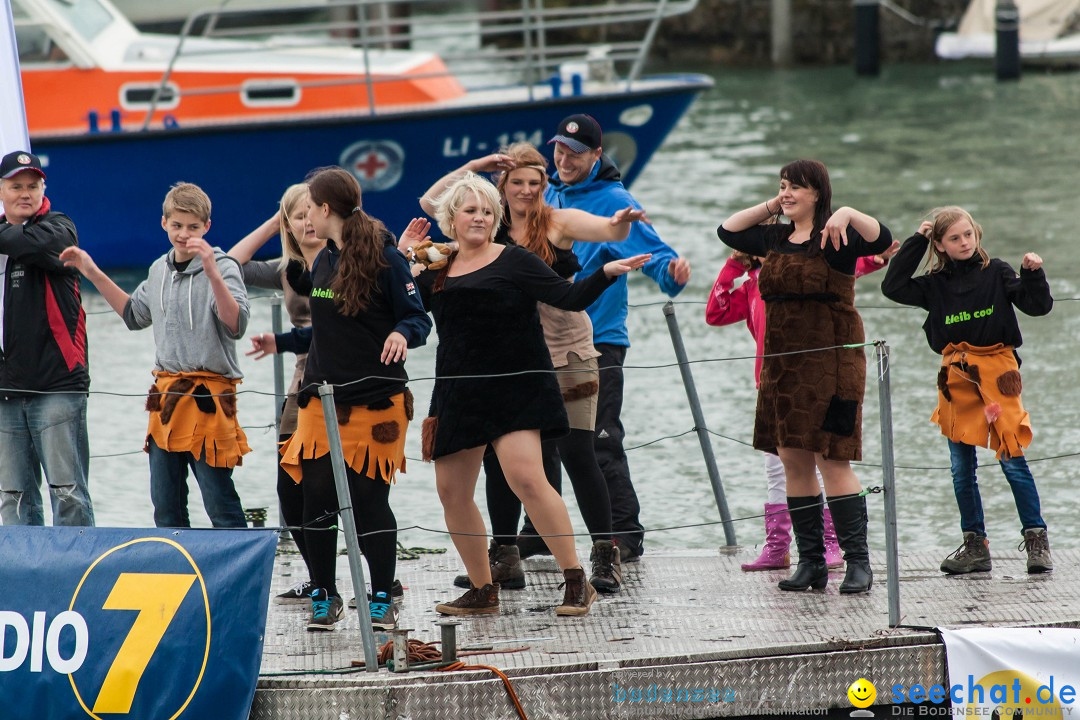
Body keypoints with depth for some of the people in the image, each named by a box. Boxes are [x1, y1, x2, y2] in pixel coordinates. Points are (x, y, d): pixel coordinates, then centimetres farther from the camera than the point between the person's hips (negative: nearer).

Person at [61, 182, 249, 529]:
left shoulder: (222, 267, -9)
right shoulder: (159, 270, 12)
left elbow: (235, 325, -23)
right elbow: (135, 315, 30)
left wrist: (211, 273, -34)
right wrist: (93, 274, 25)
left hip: (208, 398, -7)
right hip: (167, 395, 7)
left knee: (220, 504, -7)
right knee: (165, 506, 10)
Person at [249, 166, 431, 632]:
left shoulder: (385, 258, -8)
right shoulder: (322, 262, 13)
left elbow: (419, 320, -9)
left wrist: (401, 335, -29)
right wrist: (282, 343, 24)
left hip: (375, 401, -6)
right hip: (322, 399, 6)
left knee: (369, 500, -3)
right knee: (316, 499, 1)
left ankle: (382, 600, 10)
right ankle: (324, 597, 13)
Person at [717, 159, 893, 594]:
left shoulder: (833, 238, -6)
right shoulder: (776, 240, 13)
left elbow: (881, 240, -21)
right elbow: (727, 231, 24)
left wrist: (849, 214, -34)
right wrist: (770, 208, 15)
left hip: (830, 362, -7)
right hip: (782, 363, 7)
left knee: (832, 460, -10)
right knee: (793, 461, 6)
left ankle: (858, 562, -7)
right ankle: (811, 562, 12)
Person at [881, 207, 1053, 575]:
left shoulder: (996, 273, 1)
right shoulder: (936, 285, 8)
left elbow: (1037, 306, -1)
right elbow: (893, 287, 1)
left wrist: (1032, 275, -19)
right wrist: (916, 242, 2)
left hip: (997, 371, -4)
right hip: (956, 376, 4)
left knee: (1011, 458, -7)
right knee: (962, 467, 5)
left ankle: (1037, 540, 0)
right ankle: (974, 545, 12)